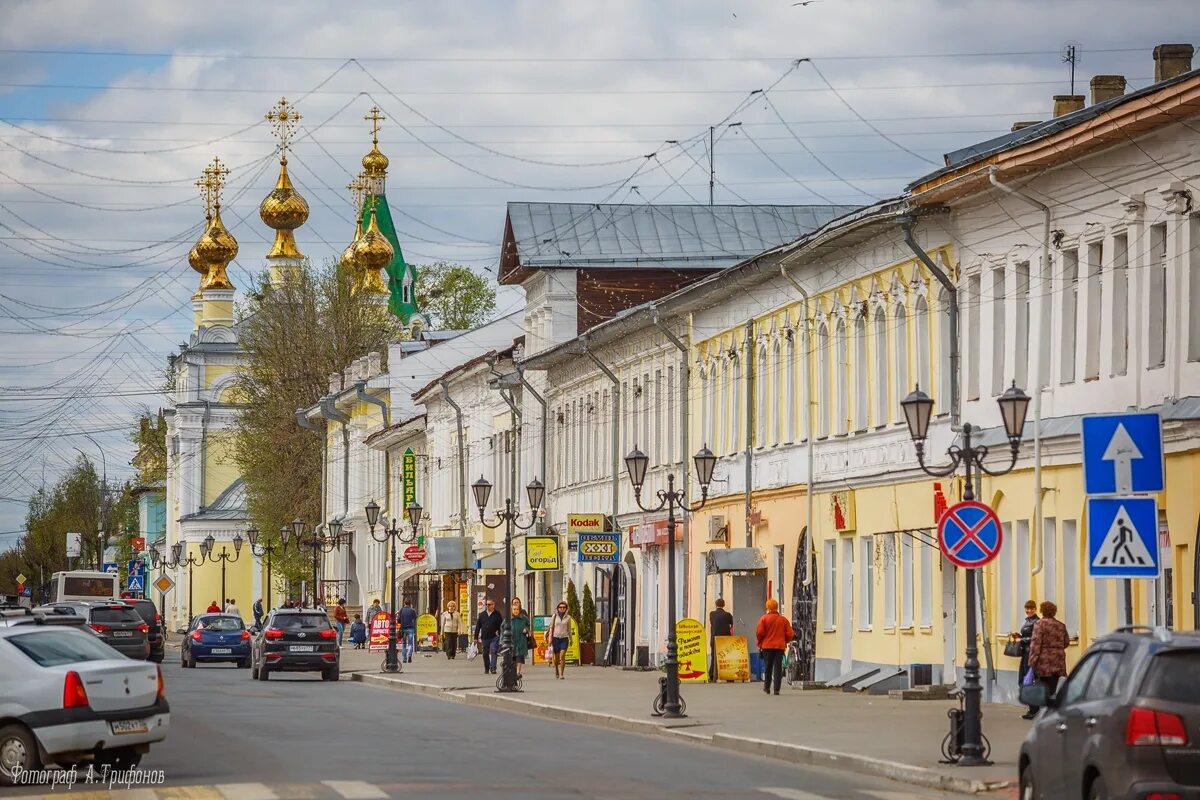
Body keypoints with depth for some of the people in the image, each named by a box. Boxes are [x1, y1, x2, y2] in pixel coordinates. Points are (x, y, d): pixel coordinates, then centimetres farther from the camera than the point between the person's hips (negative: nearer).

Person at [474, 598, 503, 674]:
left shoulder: (497, 615, 3)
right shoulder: (482, 615, 11)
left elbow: (501, 626, 1)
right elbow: (478, 626, 13)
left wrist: (501, 637, -6)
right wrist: (476, 637, 8)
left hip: (494, 637, -4)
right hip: (484, 638, 4)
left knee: (493, 652, -15)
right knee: (485, 654, 8)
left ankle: (493, 668, -18)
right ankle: (486, 669, 19)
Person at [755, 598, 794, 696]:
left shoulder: (764, 618, -4)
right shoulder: (783, 619, 2)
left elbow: (759, 633, -7)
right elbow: (790, 634, 2)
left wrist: (760, 643, 9)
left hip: (767, 646, -1)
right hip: (780, 646, 1)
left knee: (767, 667, 12)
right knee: (778, 668, 1)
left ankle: (767, 687, 16)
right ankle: (776, 689, -4)